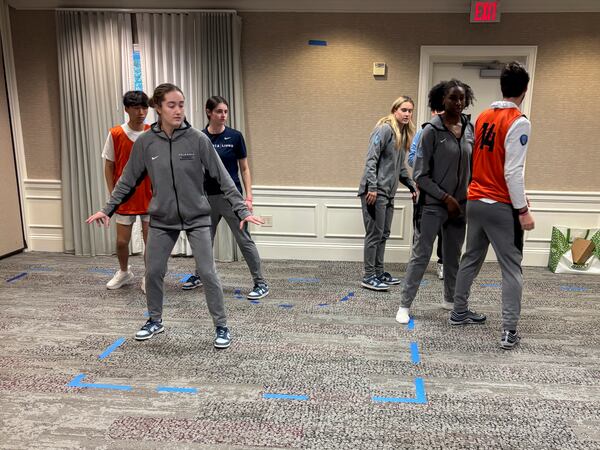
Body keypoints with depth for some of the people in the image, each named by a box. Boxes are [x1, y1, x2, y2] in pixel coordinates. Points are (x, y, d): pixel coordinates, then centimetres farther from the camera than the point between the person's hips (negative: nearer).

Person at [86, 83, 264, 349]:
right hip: (161, 219, 3)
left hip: (196, 218, -2)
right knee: (153, 272, 11)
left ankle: (221, 327, 14)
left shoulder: (198, 139, -11)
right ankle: (155, 321, 35)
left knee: (207, 273, -2)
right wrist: (108, 209, 7)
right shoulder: (145, 142, -5)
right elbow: (128, 180, 6)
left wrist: (242, 210, -15)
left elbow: (222, 177, -9)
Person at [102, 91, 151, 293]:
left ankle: (149, 278, 22)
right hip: (125, 199, 0)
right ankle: (124, 272, 36)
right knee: (122, 241, 9)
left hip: (150, 198, 0)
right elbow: (109, 166, 0)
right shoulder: (115, 134, -5)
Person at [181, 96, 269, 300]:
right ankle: (199, 275, 38)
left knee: (244, 239, -3)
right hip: (208, 197, 4)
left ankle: (261, 283, 5)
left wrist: (249, 196, -10)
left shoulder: (235, 136, -6)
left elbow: (244, 169, -2)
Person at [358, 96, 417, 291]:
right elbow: (371, 159, -16)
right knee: (375, 234, -4)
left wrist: (411, 185, 18)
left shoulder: (404, 134, 17)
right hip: (375, 191, -9)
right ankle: (369, 277, 4)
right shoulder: (385, 129, -10)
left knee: (383, 234, 12)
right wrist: (372, 187, -22)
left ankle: (379, 273, 22)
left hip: (388, 193, 9)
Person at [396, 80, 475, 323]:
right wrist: (446, 198, -14)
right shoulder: (432, 130, -11)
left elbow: (472, 166, 14)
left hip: (460, 204, 5)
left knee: (453, 255, 16)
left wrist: (470, 197, 5)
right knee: (421, 255, -1)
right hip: (433, 204, -5)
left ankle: (451, 299, 34)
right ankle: (404, 305, 10)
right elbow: (420, 175, -12)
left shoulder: (469, 129, 5)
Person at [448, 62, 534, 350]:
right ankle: (509, 332, 0)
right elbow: (513, 171, -17)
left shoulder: (483, 117, 8)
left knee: (471, 259, 18)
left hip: (475, 201, 7)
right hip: (501, 206, -7)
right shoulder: (519, 123, -13)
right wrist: (523, 210, -12)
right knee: (511, 268, 0)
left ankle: (459, 312, 28)